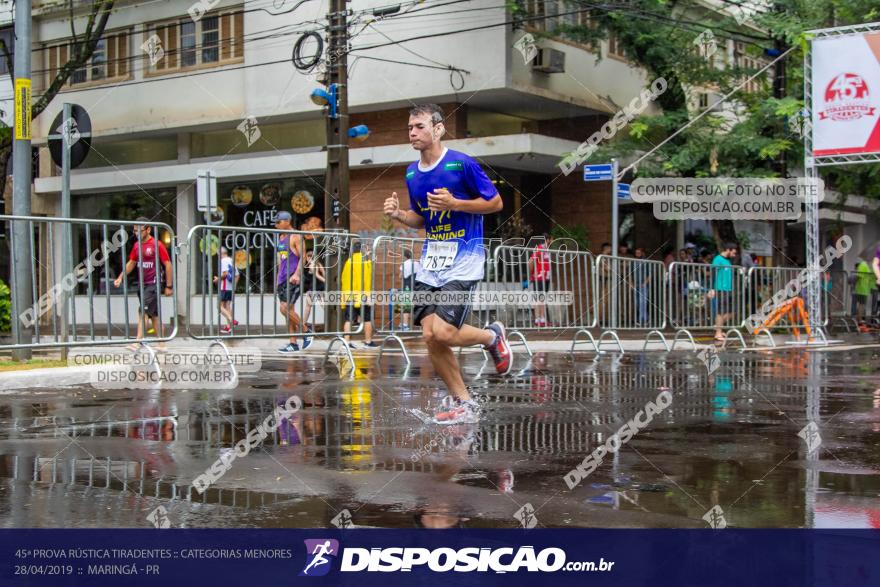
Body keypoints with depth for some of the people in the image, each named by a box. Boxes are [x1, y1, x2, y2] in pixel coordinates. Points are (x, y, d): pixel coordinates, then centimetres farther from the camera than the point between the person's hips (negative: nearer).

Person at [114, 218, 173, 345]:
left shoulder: (157, 245, -11)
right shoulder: (137, 245, 9)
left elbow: (168, 265, -9)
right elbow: (131, 263, 20)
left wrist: (168, 286, -8)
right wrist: (120, 277, 9)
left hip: (154, 284, -7)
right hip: (142, 285, 7)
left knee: (143, 312, -15)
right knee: (154, 314, 11)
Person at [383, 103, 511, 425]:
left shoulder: (462, 164, -10)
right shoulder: (412, 173, 10)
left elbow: (496, 203, -6)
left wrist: (453, 203, -18)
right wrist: (399, 214, 0)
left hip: (463, 261, -7)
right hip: (430, 264, 7)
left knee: (444, 333, -18)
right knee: (430, 335, -2)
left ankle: (492, 335, 14)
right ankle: (462, 401, 13)